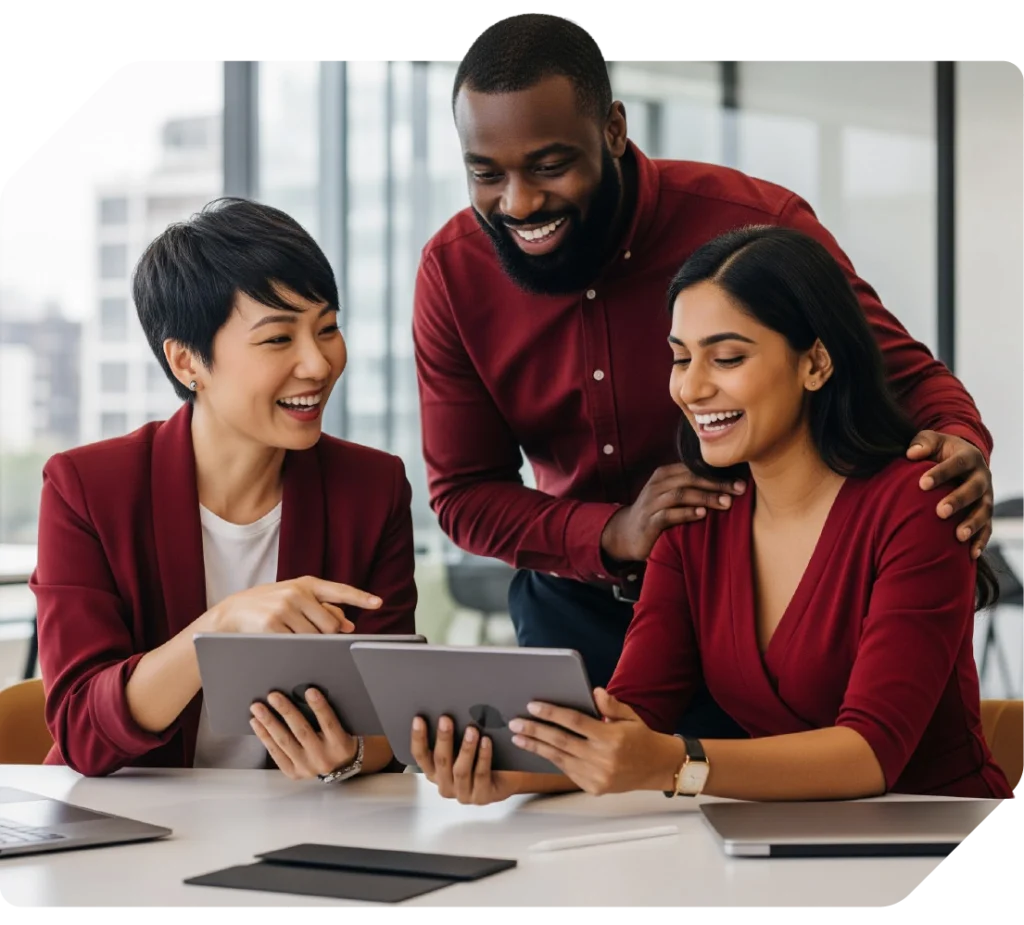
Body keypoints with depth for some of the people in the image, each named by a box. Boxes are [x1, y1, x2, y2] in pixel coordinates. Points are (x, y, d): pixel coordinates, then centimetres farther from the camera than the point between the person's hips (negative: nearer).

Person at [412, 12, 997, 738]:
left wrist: (960, 444, -36)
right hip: (575, 612, 3)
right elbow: (461, 494, -6)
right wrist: (612, 534, -25)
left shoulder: (753, 223, -21)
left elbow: (902, 373, -11)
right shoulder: (454, 270, -10)